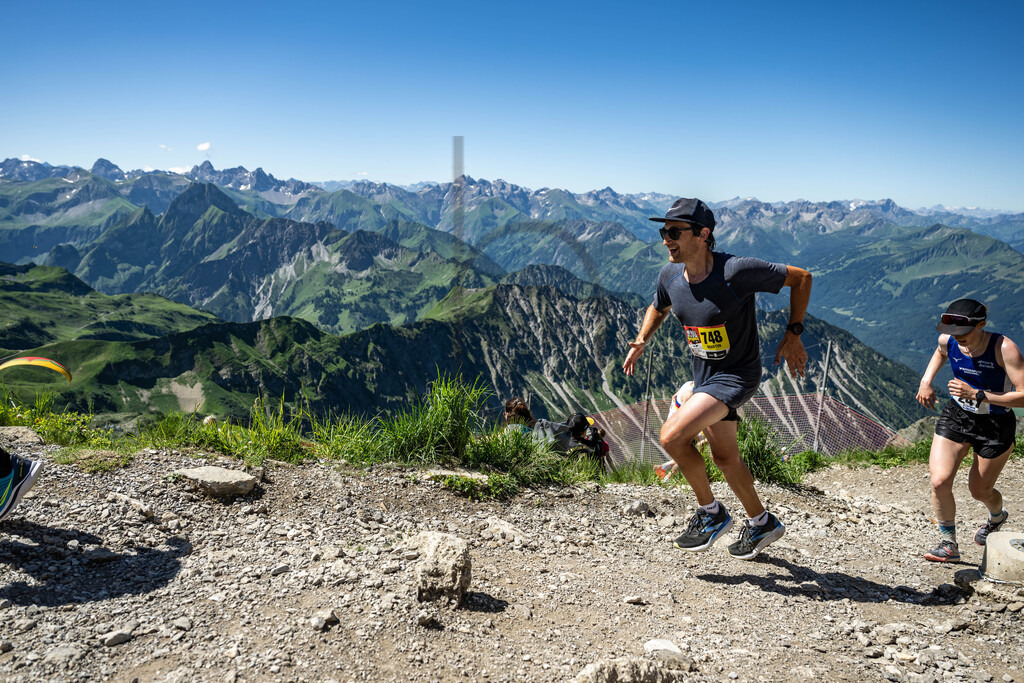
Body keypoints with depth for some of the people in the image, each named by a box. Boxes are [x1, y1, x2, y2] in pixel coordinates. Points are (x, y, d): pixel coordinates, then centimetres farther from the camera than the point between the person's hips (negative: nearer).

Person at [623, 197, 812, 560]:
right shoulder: (670, 275, -5)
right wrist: (641, 341, 3)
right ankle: (762, 523, 40)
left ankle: (711, 513, 2)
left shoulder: (736, 270, -25)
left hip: (736, 375, -7)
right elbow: (659, 308, 18)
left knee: (672, 436, -20)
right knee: (724, 458, 17)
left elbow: (801, 277, -13)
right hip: (703, 374, 7)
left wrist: (793, 334, -14)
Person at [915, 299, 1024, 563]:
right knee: (939, 481, -14)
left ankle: (997, 517, 53)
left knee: (980, 491, 14)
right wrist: (926, 381, 1)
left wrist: (976, 395, -37)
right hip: (956, 417, 3)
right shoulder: (948, 340, -12)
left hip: (995, 425, -3)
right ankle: (949, 544, 6)